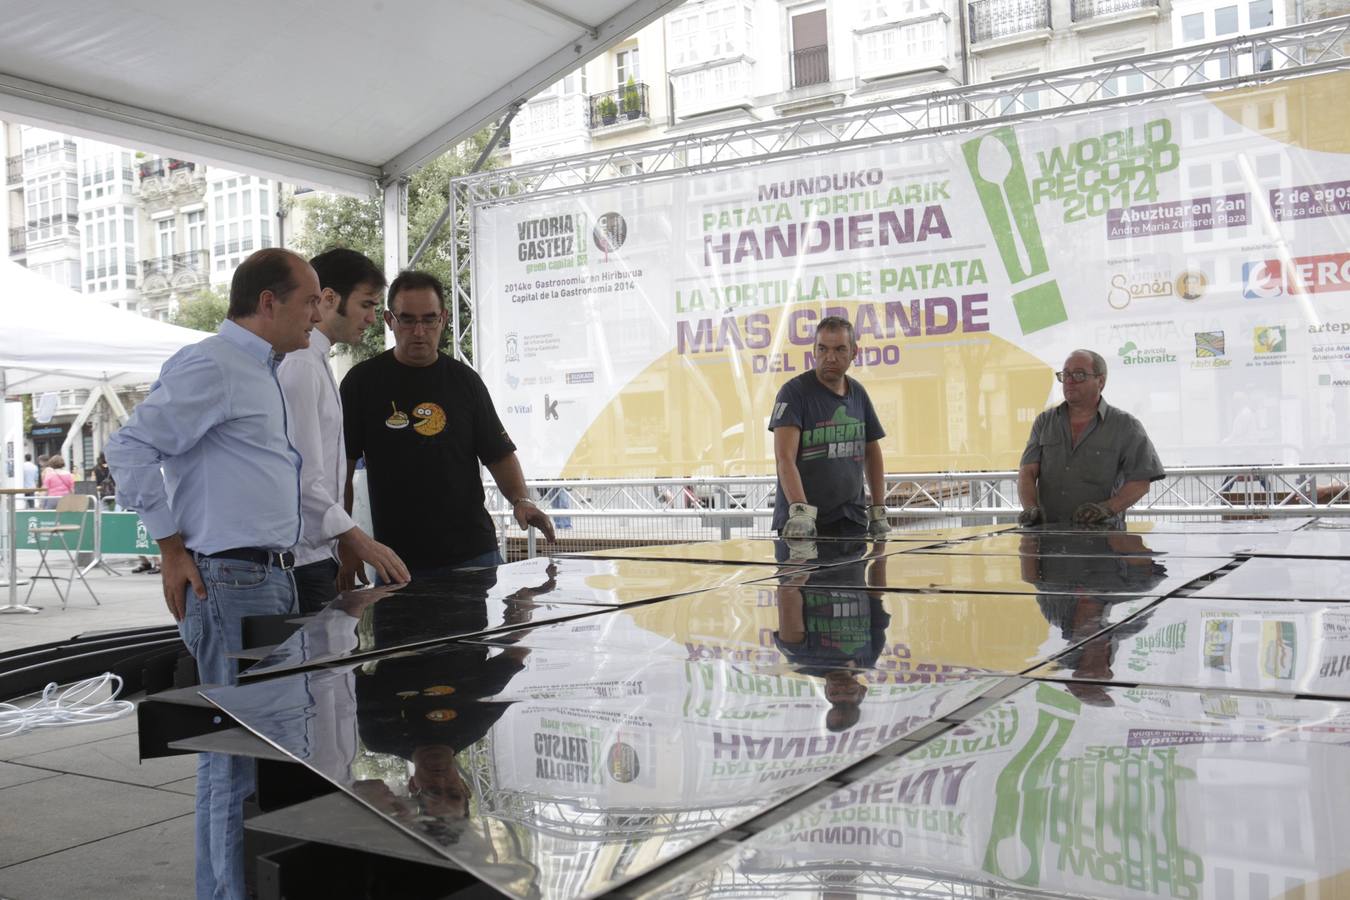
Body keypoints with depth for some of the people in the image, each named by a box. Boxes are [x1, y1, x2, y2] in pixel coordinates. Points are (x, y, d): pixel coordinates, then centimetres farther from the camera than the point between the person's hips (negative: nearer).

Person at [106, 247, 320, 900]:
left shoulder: (261, 370, 19)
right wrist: (172, 549, -14)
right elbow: (131, 449, -17)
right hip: (231, 582, -10)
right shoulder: (212, 366, -12)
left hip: (270, 579, 10)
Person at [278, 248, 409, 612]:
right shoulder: (298, 364, -15)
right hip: (298, 558, -9)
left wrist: (342, 543, 19)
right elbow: (302, 478, -20)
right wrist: (358, 540, -19)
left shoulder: (314, 361, 17)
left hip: (316, 552, 9)